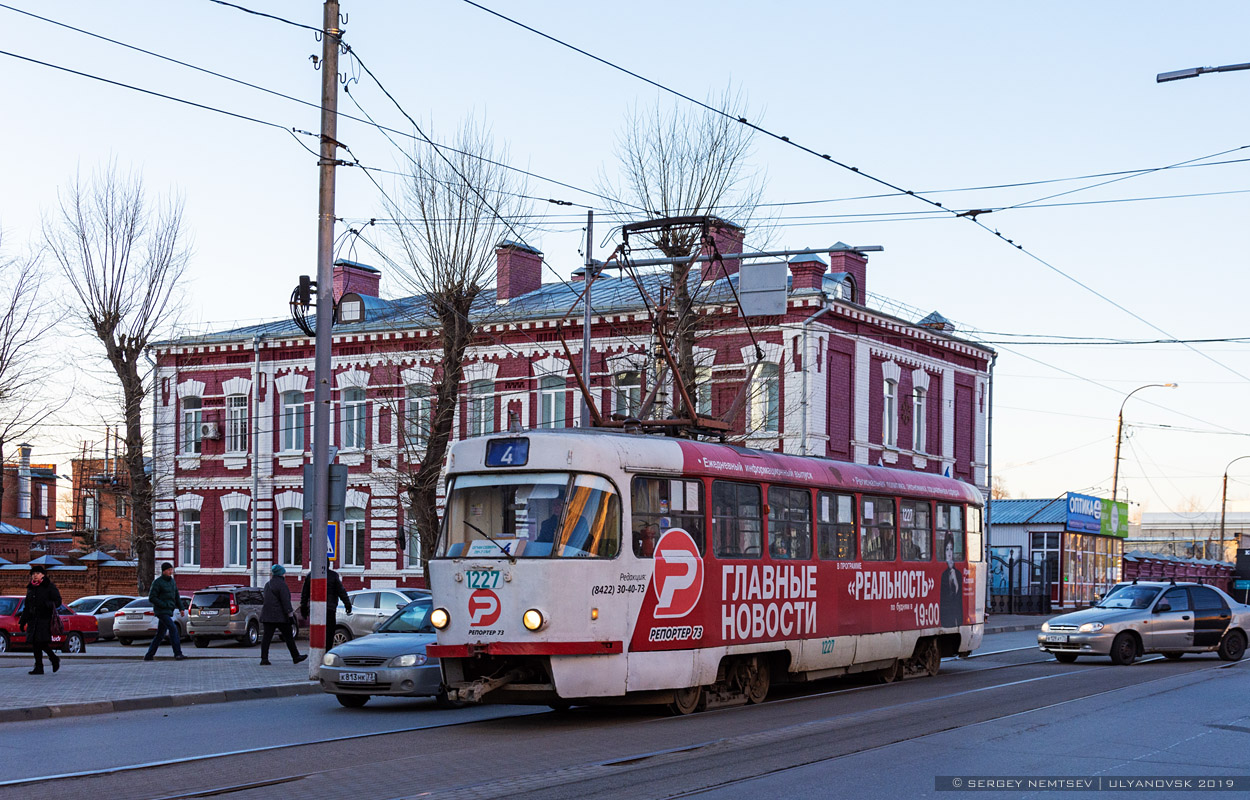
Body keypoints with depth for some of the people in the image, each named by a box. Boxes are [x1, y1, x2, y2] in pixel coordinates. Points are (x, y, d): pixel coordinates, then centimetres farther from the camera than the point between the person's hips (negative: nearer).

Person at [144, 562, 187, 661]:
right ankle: (177, 654, -22)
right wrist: (164, 605, -17)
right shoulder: (157, 582, -9)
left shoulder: (172, 581, 14)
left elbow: (176, 596, 20)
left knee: (160, 634, 9)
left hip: (168, 611, 8)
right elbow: (152, 597, -12)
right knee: (173, 628, -19)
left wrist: (181, 608, 8)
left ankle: (148, 655, 16)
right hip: (161, 611, -8)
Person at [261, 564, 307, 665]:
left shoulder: (268, 584, 16)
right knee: (288, 637, 4)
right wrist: (290, 612, -13)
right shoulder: (281, 584, -11)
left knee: (267, 637, 1)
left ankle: (264, 659, -5)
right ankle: (295, 657, 12)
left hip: (267, 615, 7)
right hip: (279, 616, -7)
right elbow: (285, 600, -16)